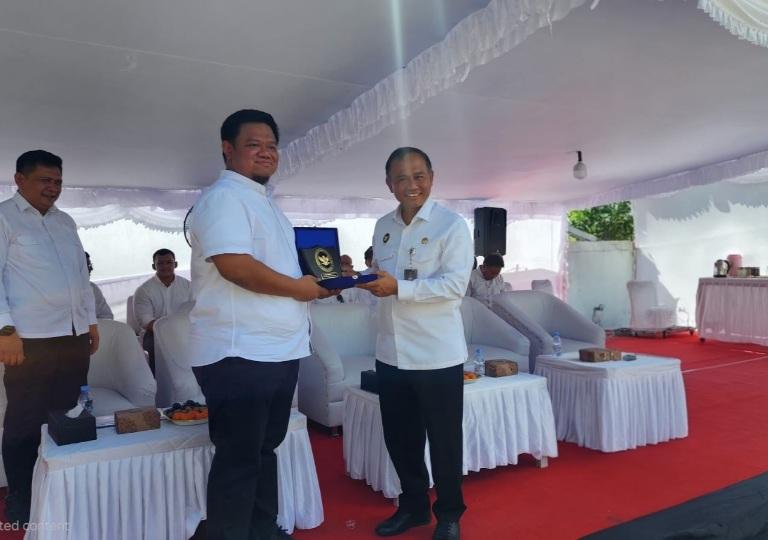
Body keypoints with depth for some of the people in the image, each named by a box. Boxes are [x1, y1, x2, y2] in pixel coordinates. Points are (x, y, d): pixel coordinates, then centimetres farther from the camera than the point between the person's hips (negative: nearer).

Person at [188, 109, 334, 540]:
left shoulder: (265, 204, 19)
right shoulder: (224, 197, -12)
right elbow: (235, 265, -25)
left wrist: (321, 283, 12)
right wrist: (297, 287, -14)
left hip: (278, 350, 10)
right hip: (239, 354, -10)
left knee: (265, 448, 21)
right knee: (239, 458, 2)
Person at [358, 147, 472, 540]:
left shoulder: (451, 225, -9)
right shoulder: (383, 226, 10)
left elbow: (455, 285, -18)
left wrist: (398, 287, -25)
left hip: (437, 355, -6)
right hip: (391, 353, 6)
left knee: (443, 440, 9)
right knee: (399, 437, 17)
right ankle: (413, 505, 38)